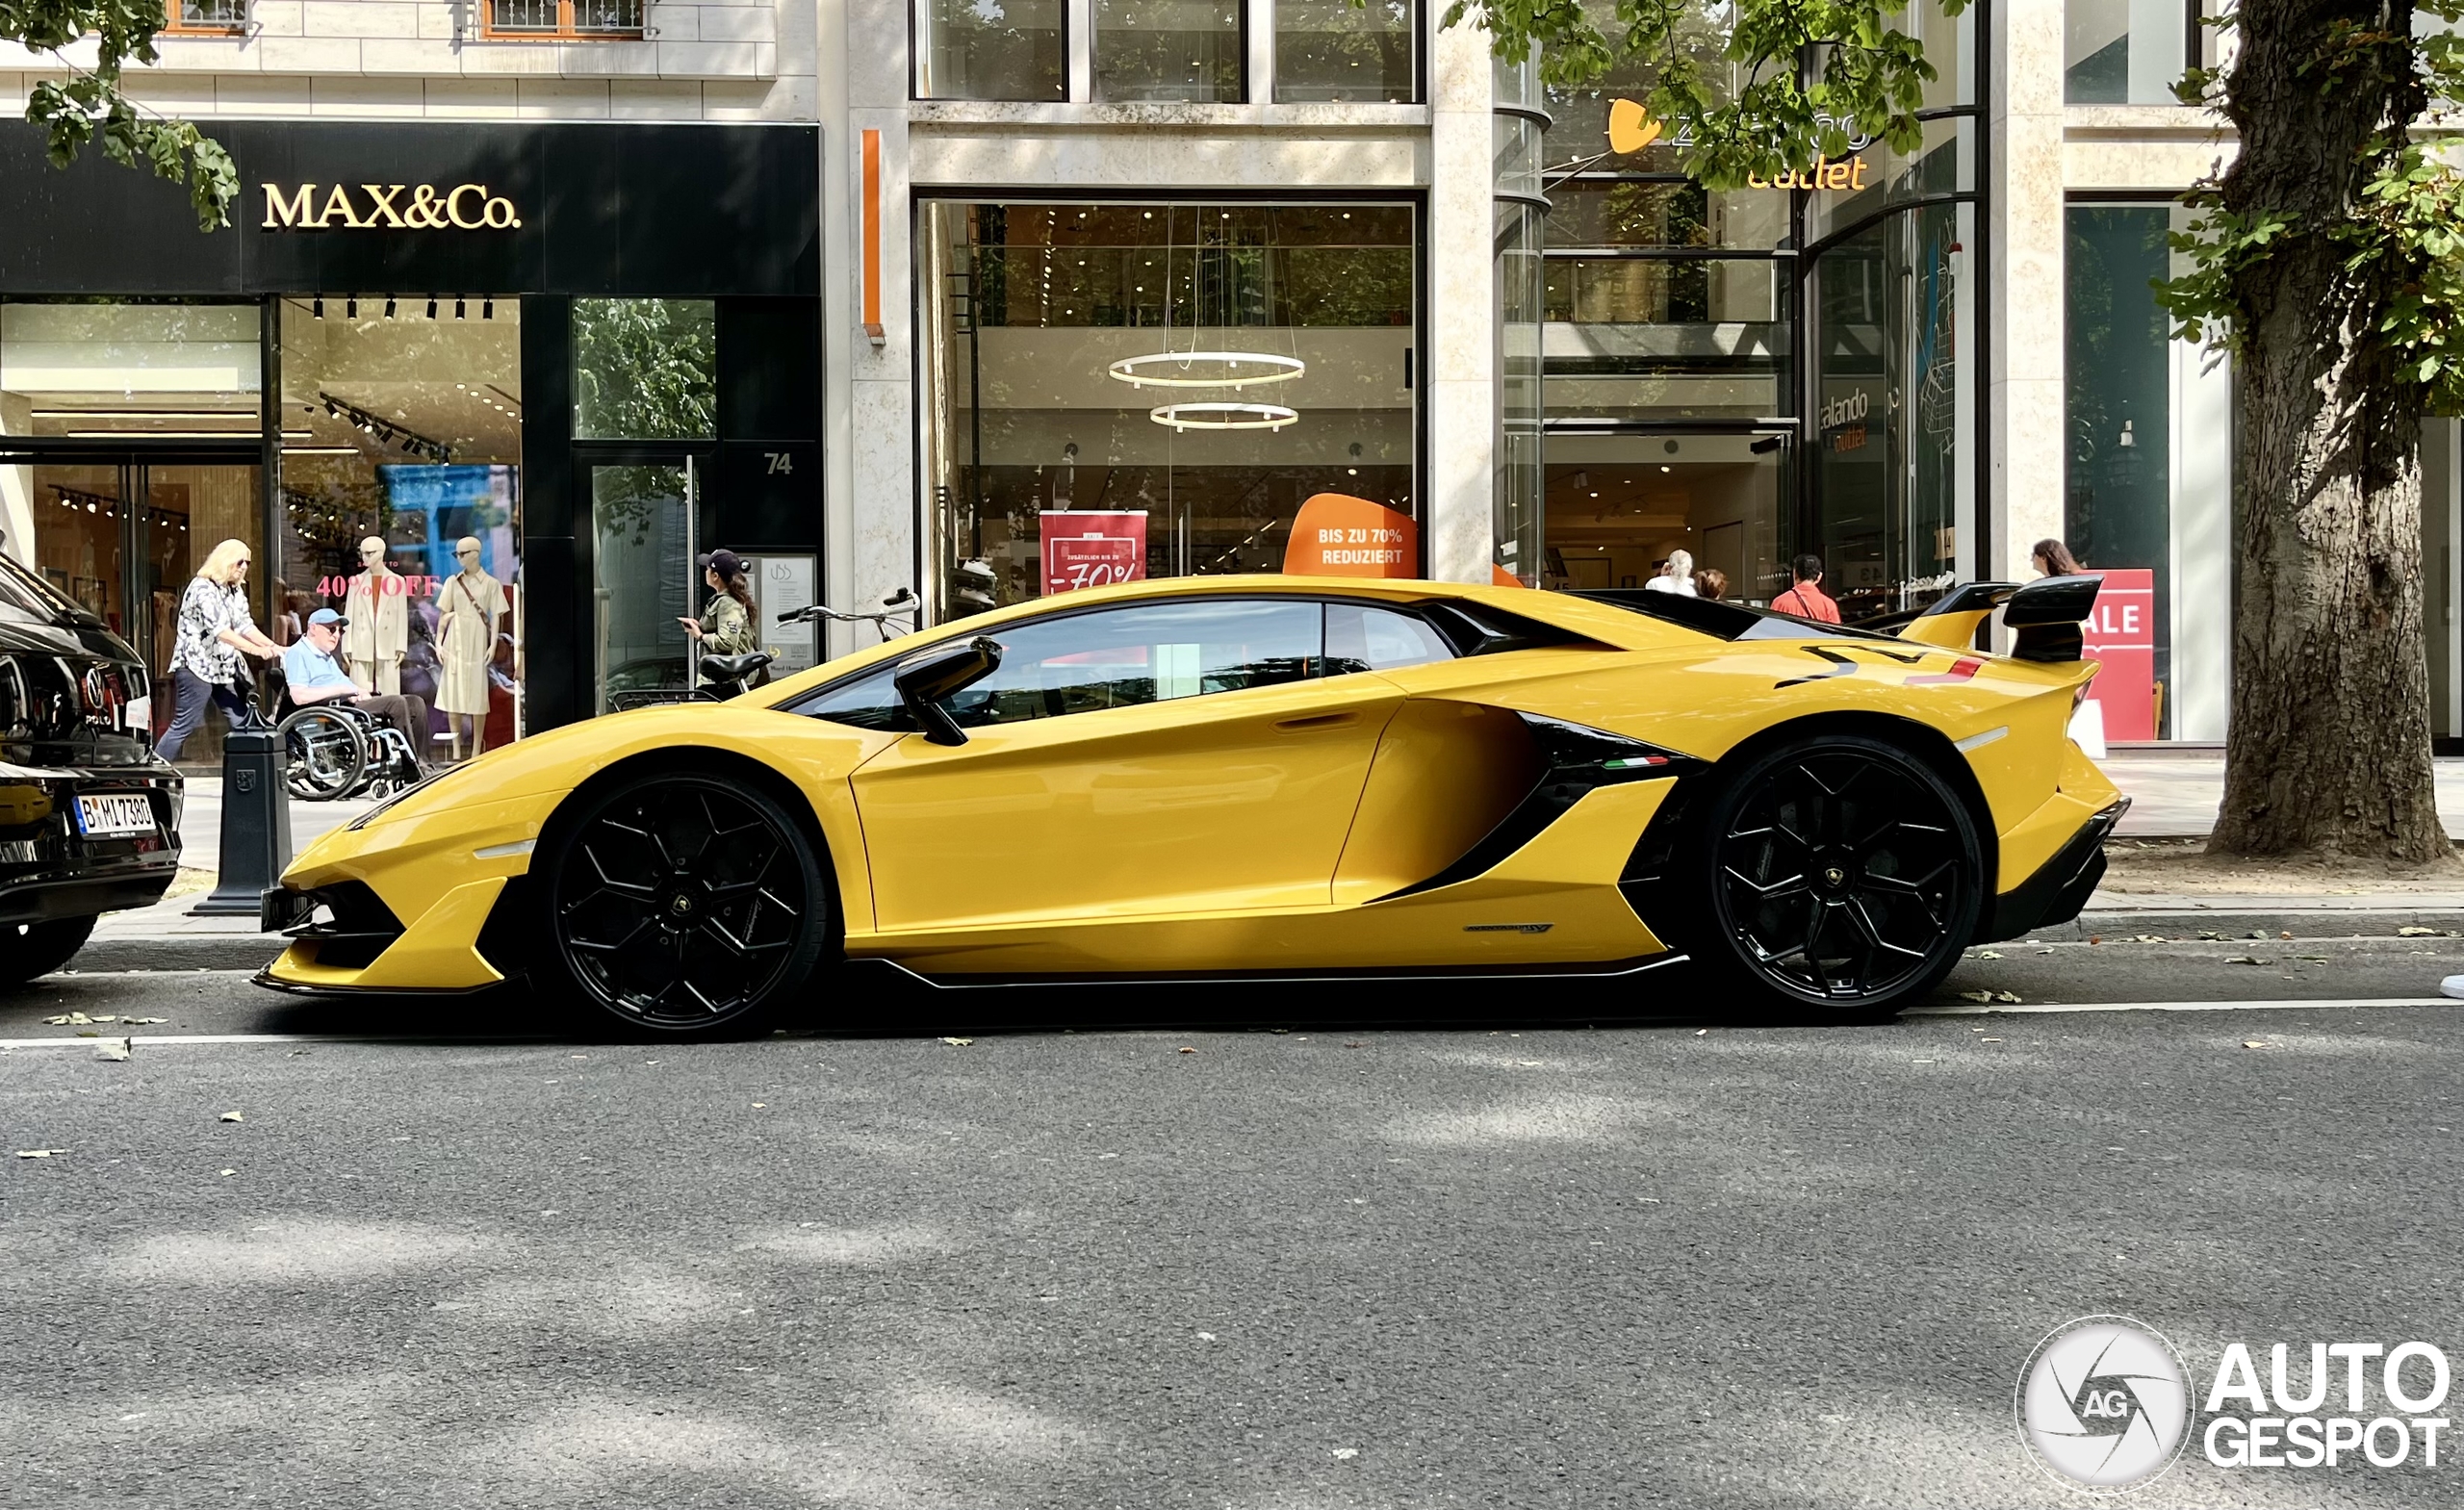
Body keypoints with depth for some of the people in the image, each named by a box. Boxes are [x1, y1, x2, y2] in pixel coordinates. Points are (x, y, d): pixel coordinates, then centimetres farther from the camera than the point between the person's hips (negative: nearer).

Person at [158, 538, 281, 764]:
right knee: (185, 725, -7)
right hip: (197, 665, -9)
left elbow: (244, 625, 6)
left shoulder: (235, 591, 12)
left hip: (224, 667, 9)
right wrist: (255, 650, -30)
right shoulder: (202, 588, -15)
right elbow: (219, 630, -24)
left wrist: (273, 646, -8)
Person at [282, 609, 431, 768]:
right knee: (396, 702, -26)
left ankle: (414, 759, -5)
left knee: (415, 703, -4)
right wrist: (340, 689, -18)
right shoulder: (298, 653, -5)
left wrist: (359, 692, 2)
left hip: (352, 701, 10)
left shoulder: (326, 655, 27)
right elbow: (299, 697, -20)